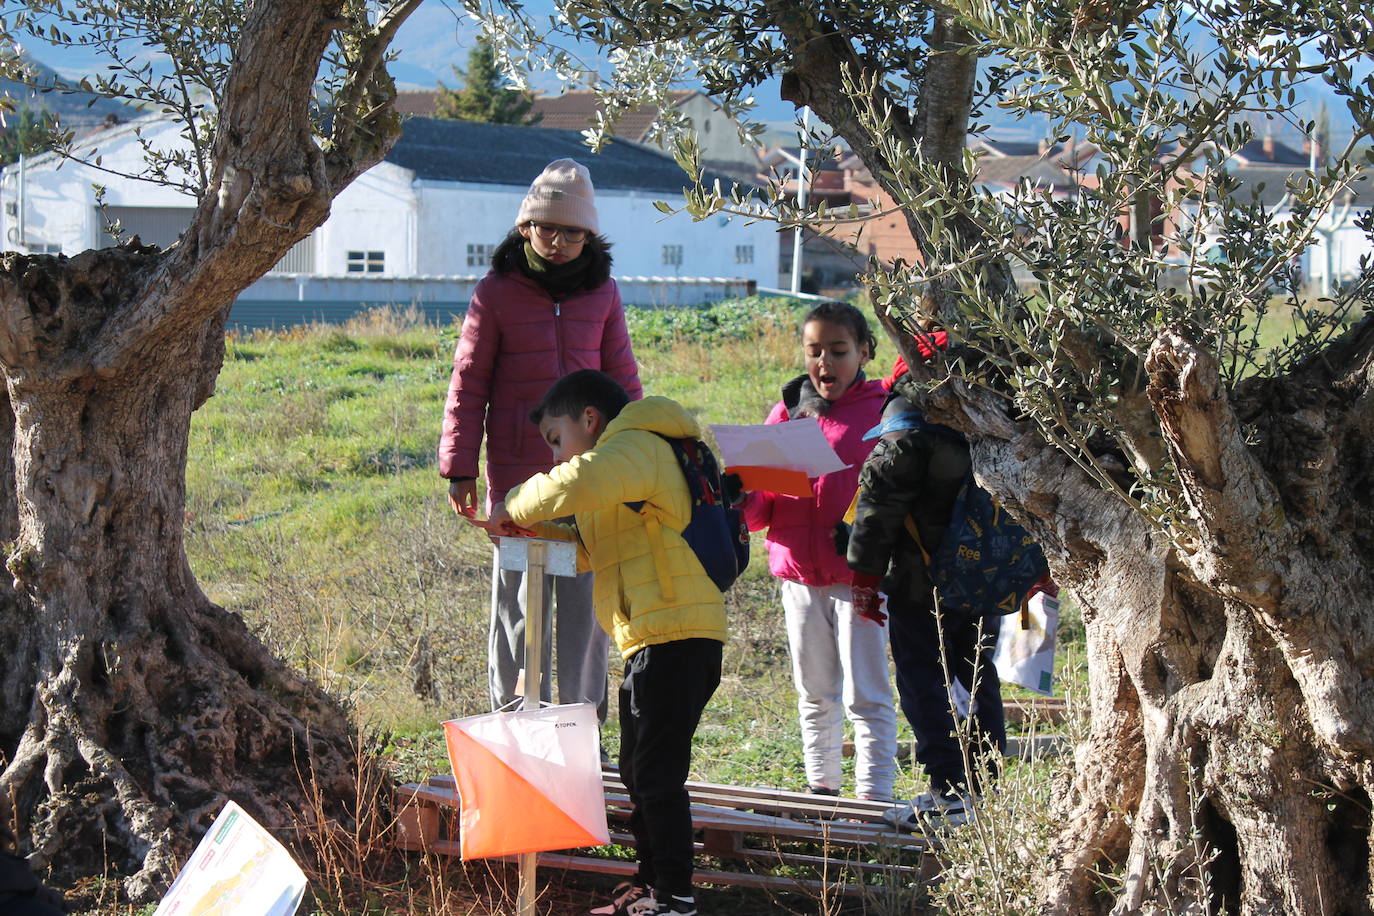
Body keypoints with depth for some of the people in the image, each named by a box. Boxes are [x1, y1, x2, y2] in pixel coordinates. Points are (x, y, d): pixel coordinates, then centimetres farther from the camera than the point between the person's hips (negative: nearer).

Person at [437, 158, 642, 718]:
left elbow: (622, 380, 15)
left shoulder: (602, 293, 7)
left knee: (586, 597, 5)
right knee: (519, 599, 4)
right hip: (518, 476, -2)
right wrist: (459, 469, -1)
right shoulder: (496, 294, -1)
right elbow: (468, 383, 2)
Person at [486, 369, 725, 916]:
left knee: (657, 772, -8)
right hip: (654, 641, 11)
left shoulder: (636, 446, -8)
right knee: (639, 770, 19)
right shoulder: (636, 456, 26)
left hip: (675, 637, -11)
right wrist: (550, 533, 14)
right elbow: (607, 548, 29)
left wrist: (516, 507, -15)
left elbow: (580, 482, -30)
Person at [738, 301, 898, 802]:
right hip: (798, 573, 5)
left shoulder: (881, 411, -4)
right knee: (814, 694, 16)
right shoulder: (787, 411, 10)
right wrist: (741, 501, -14)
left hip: (859, 574, -5)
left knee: (865, 695, -4)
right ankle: (821, 785, 28)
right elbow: (759, 508, 8)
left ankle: (874, 795, -2)